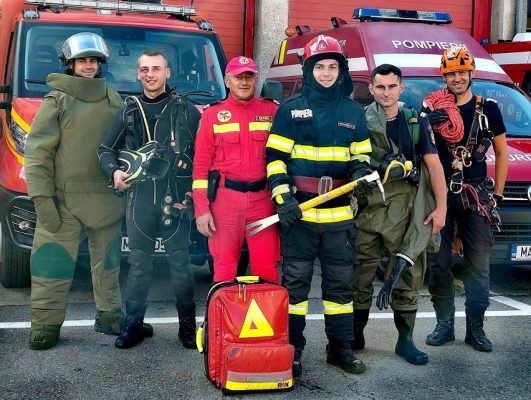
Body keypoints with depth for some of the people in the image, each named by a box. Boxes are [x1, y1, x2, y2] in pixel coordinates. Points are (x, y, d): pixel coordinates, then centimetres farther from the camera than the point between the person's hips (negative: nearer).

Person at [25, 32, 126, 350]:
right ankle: (46, 323, 3)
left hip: (107, 200, 4)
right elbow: (38, 152, -7)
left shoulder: (114, 101, 11)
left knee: (108, 263, 14)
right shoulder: (57, 101, -1)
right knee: (52, 262, -5)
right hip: (64, 200, -4)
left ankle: (110, 315, 26)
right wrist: (42, 196, -15)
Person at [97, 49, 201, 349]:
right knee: (139, 264, 7)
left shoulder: (185, 109, 5)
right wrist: (115, 171, -3)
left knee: (180, 263, 1)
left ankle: (188, 326, 11)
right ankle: (134, 325, 16)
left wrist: (196, 191, -7)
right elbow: (106, 149, 17)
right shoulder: (129, 111, 12)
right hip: (139, 198, 3)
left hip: (177, 199, -2)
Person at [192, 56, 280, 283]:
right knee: (224, 267, 3)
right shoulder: (212, 115, 5)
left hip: (263, 198, 1)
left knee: (267, 268, 2)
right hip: (225, 198, -1)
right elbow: (201, 163, 1)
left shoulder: (272, 111, 8)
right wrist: (201, 209, -6)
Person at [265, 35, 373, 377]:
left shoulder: (353, 111, 12)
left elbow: (362, 154, 20)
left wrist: (362, 170, -4)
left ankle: (341, 348, 20)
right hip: (298, 211, -3)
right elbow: (275, 156, 2)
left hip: (340, 213, 3)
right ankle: (292, 349, 9)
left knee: (340, 282, 9)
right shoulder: (291, 109, 3)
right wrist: (282, 196, -10)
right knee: (295, 281, 1)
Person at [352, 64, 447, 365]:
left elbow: (434, 165, 6)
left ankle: (406, 340, 14)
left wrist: (441, 207, -1)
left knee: (407, 273, 4)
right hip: (367, 207, -1)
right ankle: (356, 334, 19)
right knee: (361, 272, 6)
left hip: (405, 209, 1)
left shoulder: (415, 122, 8)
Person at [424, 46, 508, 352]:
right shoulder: (432, 108, 5)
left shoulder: (488, 109, 5)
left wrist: (498, 195, 6)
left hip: (476, 196, 0)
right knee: (439, 262, 3)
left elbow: (501, 152, 10)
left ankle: (475, 328, 9)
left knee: (478, 264, 1)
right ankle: (444, 325, 14)